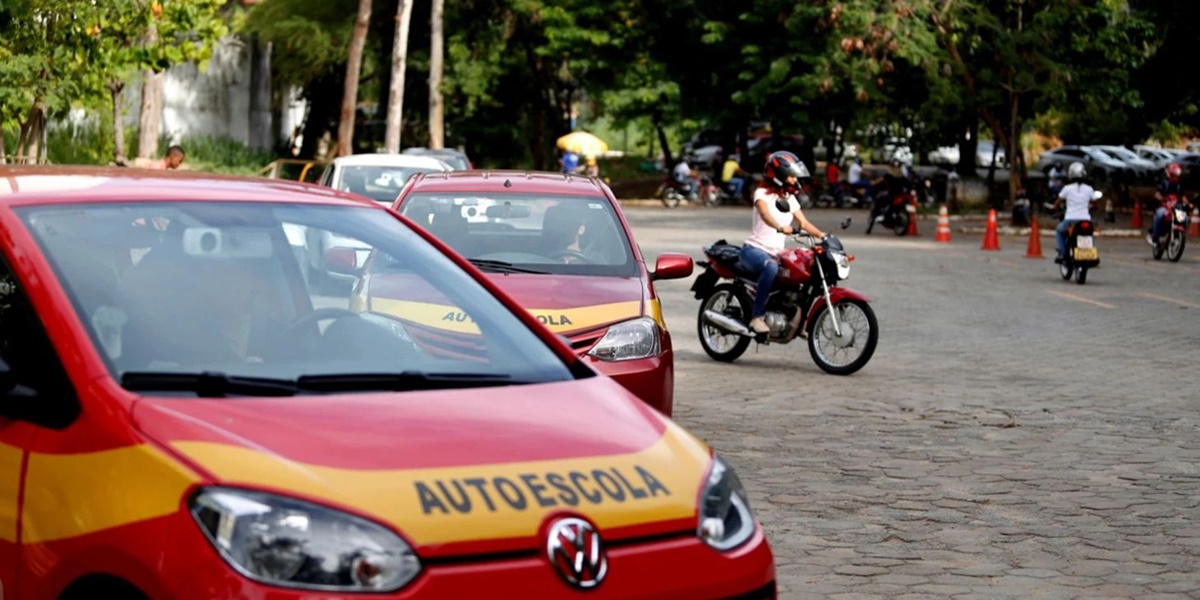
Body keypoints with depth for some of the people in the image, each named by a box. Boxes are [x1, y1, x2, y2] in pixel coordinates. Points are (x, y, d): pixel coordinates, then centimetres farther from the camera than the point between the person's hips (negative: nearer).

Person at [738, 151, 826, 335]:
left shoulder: (790, 198, 15)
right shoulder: (762, 193, -7)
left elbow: (803, 222, 8)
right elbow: (765, 214, -27)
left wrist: (821, 234, -10)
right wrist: (780, 227, -47)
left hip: (776, 254, 7)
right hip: (754, 249, -7)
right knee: (771, 267, -39)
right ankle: (757, 317, -35)